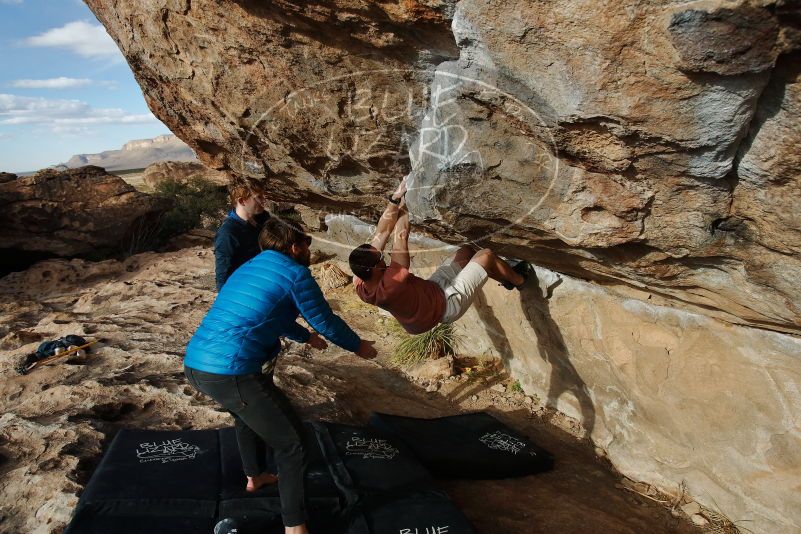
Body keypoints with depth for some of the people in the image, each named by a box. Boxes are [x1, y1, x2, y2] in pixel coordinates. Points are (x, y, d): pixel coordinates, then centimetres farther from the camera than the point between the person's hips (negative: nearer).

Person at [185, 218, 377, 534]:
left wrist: (306, 337, 51)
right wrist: (358, 346, 22)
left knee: (247, 414, 37)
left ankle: (255, 476, 56)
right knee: (292, 441, 5)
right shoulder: (295, 273, -4)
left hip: (194, 364, 10)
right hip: (231, 372, -9)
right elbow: (326, 322, 3)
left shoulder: (249, 268, 22)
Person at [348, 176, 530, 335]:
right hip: (447, 304, -8)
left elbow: (382, 233, -16)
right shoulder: (390, 287, -42)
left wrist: (396, 198, -19)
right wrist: (404, 205, -20)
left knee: (467, 251, 15)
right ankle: (519, 279, 26)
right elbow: (400, 238, -34)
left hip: (430, 290, 8)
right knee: (486, 256, -4)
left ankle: (506, 279, 37)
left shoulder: (360, 285, -19)